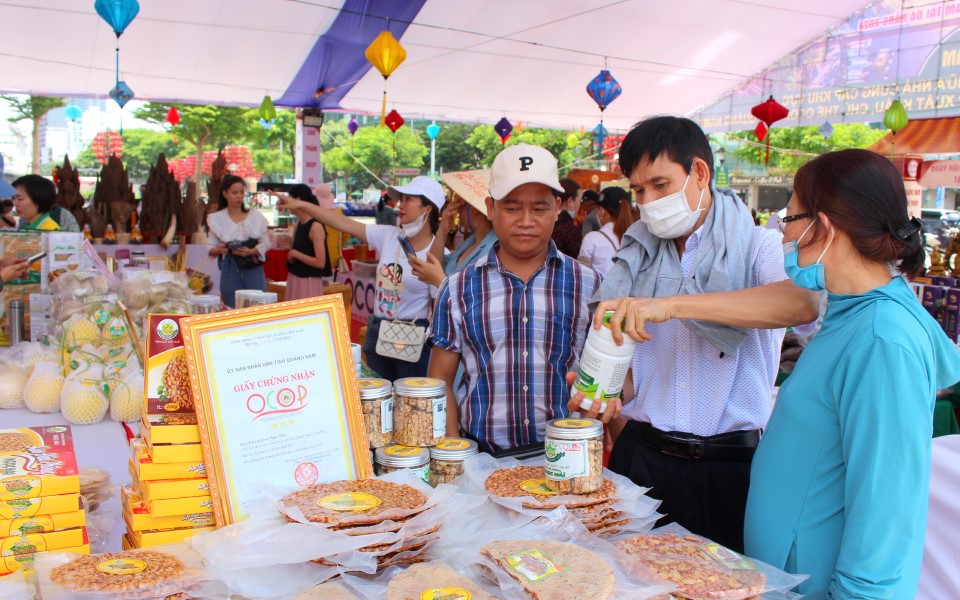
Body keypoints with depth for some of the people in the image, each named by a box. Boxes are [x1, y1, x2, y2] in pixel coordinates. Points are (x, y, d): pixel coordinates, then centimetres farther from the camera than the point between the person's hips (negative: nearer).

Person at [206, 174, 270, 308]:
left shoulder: (256, 216, 3)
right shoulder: (217, 219, 2)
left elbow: (266, 243, 2)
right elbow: (210, 248, 5)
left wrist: (251, 251, -16)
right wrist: (218, 250, -18)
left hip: (253, 269, 0)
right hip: (230, 271, 0)